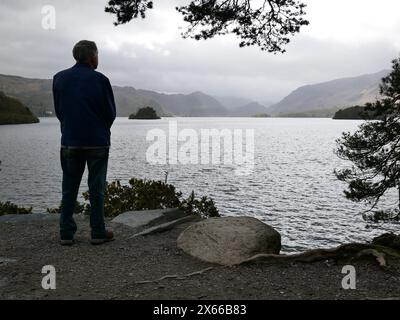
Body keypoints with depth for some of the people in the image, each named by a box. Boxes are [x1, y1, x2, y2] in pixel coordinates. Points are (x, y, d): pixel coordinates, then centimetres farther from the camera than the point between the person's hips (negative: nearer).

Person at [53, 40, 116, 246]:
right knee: (96, 189, 5)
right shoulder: (100, 80, -8)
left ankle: (66, 233, 11)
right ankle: (98, 233, 9)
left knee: (69, 189, 10)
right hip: (97, 142, -3)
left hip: (70, 141, 3)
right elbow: (111, 113, -3)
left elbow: (58, 110, 8)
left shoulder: (59, 78, 4)